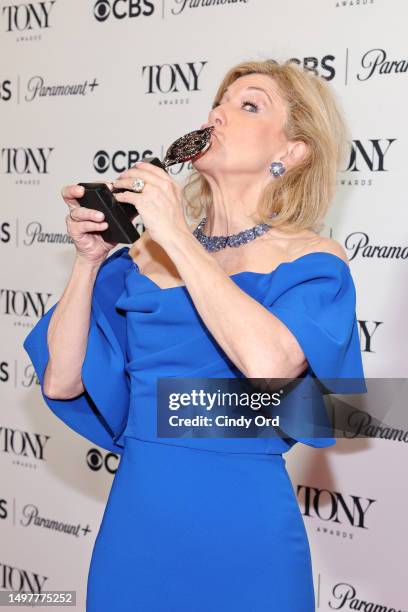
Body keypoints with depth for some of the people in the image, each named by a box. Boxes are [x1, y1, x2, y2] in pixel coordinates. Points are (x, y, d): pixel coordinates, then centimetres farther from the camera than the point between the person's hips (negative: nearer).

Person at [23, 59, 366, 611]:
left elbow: (269, 364, -26)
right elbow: (62, 381, 2)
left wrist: (176, 237, -19)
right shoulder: (145, 255, 4)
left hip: (243, 525, -3)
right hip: (135, 516, 3)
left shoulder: (313, 261, -6)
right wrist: (89, 260, -7)